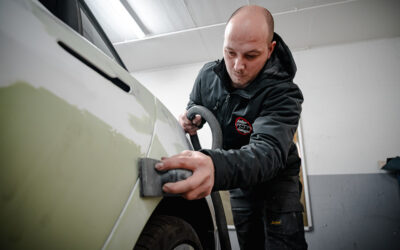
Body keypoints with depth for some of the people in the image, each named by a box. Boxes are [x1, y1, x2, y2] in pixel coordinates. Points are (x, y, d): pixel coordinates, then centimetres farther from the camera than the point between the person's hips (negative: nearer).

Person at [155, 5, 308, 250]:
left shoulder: (284, 94, -31)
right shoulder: (208, 75, -14)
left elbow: (268, 151, -47)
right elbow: (195, 104, 8)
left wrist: (216, 167, -68)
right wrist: (191, 120, -18)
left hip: (277, 177, -4)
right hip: (240, 181, 4)